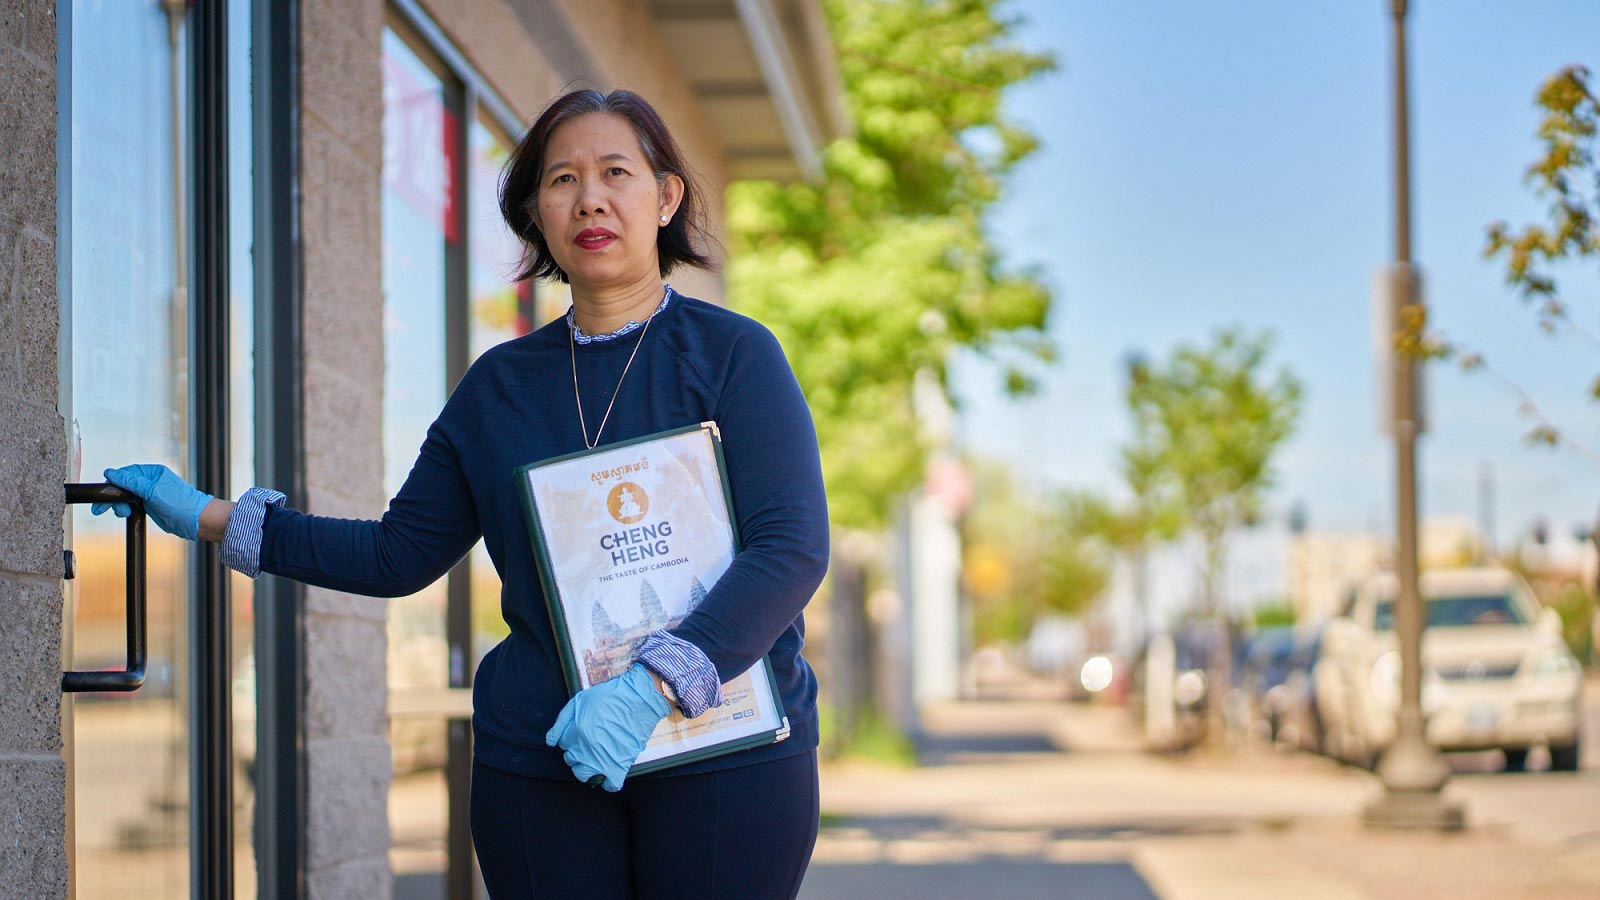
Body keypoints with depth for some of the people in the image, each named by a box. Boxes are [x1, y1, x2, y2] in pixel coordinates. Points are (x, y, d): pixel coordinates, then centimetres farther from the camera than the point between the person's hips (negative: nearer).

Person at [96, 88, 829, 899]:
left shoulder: (733, 354, -2)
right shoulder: (499, 384, 11)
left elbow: (794, 548, -11)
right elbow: (400, 554, 17)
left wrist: (652, 686, -22)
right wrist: (209, 518, 13)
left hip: (726, 750, -3)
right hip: (540, 762, 3)